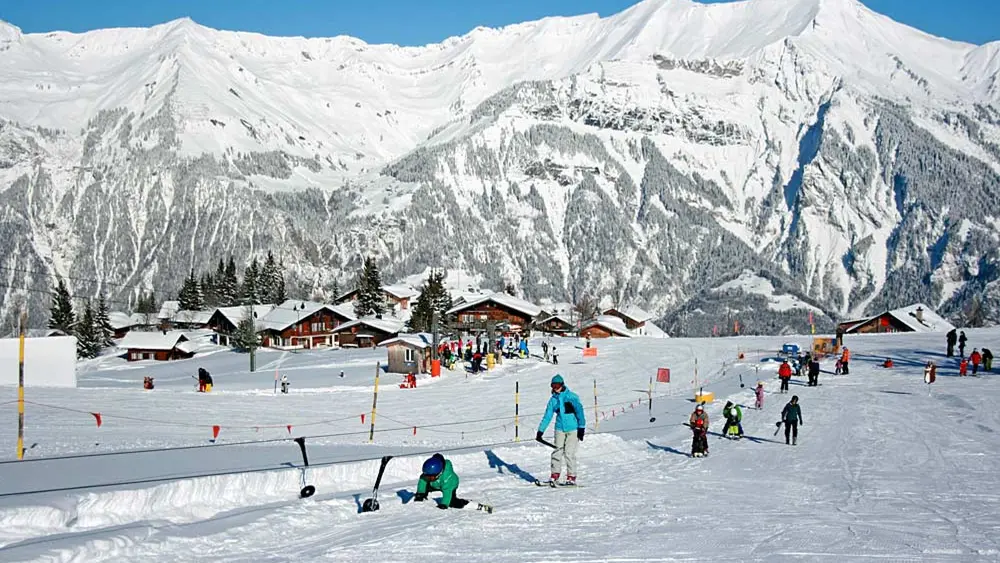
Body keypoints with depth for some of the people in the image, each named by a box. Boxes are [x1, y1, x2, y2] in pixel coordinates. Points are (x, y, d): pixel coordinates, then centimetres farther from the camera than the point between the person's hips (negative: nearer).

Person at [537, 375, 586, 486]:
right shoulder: (553, 399, 9)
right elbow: (547, 416, 14)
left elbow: (579, 410, -8)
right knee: (557, 451, -4)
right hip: (560, 428, 4)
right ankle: (555, 475, 3)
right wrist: (540, 431, 12)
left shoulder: (571, 396, -4)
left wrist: (581, 427, -16)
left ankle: (571, 477, -1)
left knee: (569, 452, -9)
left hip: (573, 428, -4)